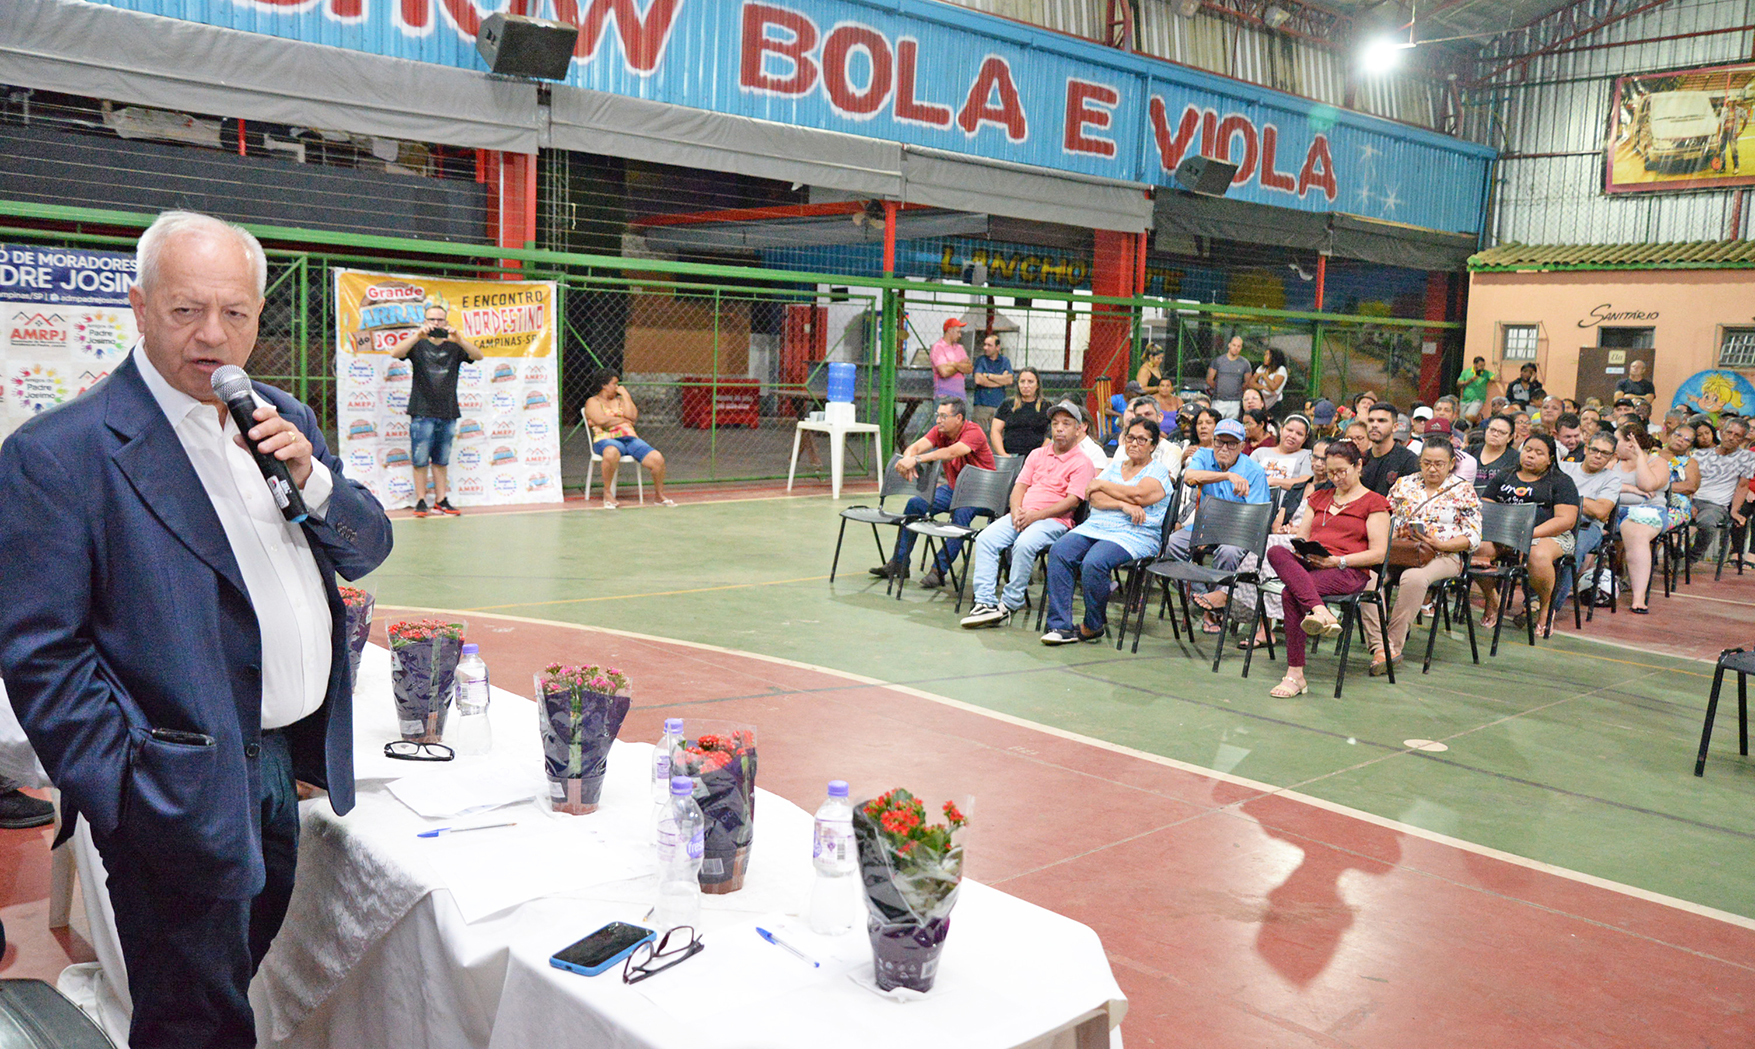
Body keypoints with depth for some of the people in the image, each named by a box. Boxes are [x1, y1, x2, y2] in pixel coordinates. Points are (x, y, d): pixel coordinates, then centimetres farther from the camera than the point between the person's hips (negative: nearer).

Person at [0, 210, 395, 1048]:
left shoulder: (283, 421, 8)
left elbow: (366, 551, 9)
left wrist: (311, 477, -10)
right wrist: (123, 792, -17)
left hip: (282, 767, 6)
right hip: (185, 797, -6)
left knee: (238, 978, 22)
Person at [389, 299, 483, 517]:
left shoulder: (454, 346, 10)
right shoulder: (418, 345, 6)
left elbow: (478, 356, -7)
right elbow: (395, 353, -12)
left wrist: (459, 339, -24)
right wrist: (417, 336, -27)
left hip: (448, 413, 2)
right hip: (422, 412, -2)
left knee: (441, 460, 9)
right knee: (420, 460, -2)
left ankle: (441, 500, 14)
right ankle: (421, 501, 4)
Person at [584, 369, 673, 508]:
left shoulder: (620, 400, 25)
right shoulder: (593, 401, 11)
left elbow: (633, 416, 6)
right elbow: (601, 420, -9)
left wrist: (625, 395, 9)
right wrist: (623, 420, 3)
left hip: (630, 438, 5)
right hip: (606, 440, -5)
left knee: (657, 458, -18)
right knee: (612, 452, -44)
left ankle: (660, 495, 2)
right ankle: (607, 492, -27)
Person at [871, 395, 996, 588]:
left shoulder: (973, 432, -22)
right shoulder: (940, 431, -2)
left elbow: (951, 453, -38)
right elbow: (916, 447, -14)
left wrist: (917, 459, -47)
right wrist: (908, 458, -39)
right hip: (952, 488, 7)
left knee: (961, 514, -34)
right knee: (915, 504, -6)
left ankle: (939, 570, -28)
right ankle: (898, 563, 4)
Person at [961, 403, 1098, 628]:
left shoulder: (1082, 463, 1)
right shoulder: (1037, 455, 22)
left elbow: (1072, 501, -9)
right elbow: (1020, 486, 17)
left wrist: (1036, 515, -17)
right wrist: (1016, 512, -5)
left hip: (1054, 519, -6)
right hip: (1022, 515, 6)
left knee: (1024, 544, -35)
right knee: (985, 538, -19)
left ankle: (1009, 604, -22)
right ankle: (985, 602, -22)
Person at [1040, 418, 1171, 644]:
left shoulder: (1158, 473, 5)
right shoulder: (1114, 466, 21)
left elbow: (1138, 495, -15)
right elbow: (1095, 498, 5)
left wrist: (1102, 484, -2)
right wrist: (1123, 505, -13)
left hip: (1133, 535, -6)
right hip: (1094, 527, 6)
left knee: (1093, 563, -33)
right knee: (1058, 552, -21)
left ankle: (1093, 626, -12)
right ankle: (1060, 625, -21)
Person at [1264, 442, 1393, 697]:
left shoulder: (1374, 502, 9)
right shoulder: (1319, 497, 29)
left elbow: (1378, 553, -1)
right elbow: (1300, 537, 22)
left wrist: (1338, 561, -15)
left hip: (1350, 571, -5)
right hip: (1308, 565, 5)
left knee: (1291, 593, -34)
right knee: (1276, 551, -31)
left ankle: (1296, 675, -36)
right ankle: (1321, 612, -48)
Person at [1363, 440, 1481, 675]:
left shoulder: (1463, 491, 8)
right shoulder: (1404, 484, 18)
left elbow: (1473, 537, 3)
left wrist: (1439, 544, -13)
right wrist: (1394, 536, -3)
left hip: (1444, 556, -3)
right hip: (1398, 551, 3)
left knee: (1413, 578, -39)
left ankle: (1394, 645, -30)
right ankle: (1380, 646, -35)